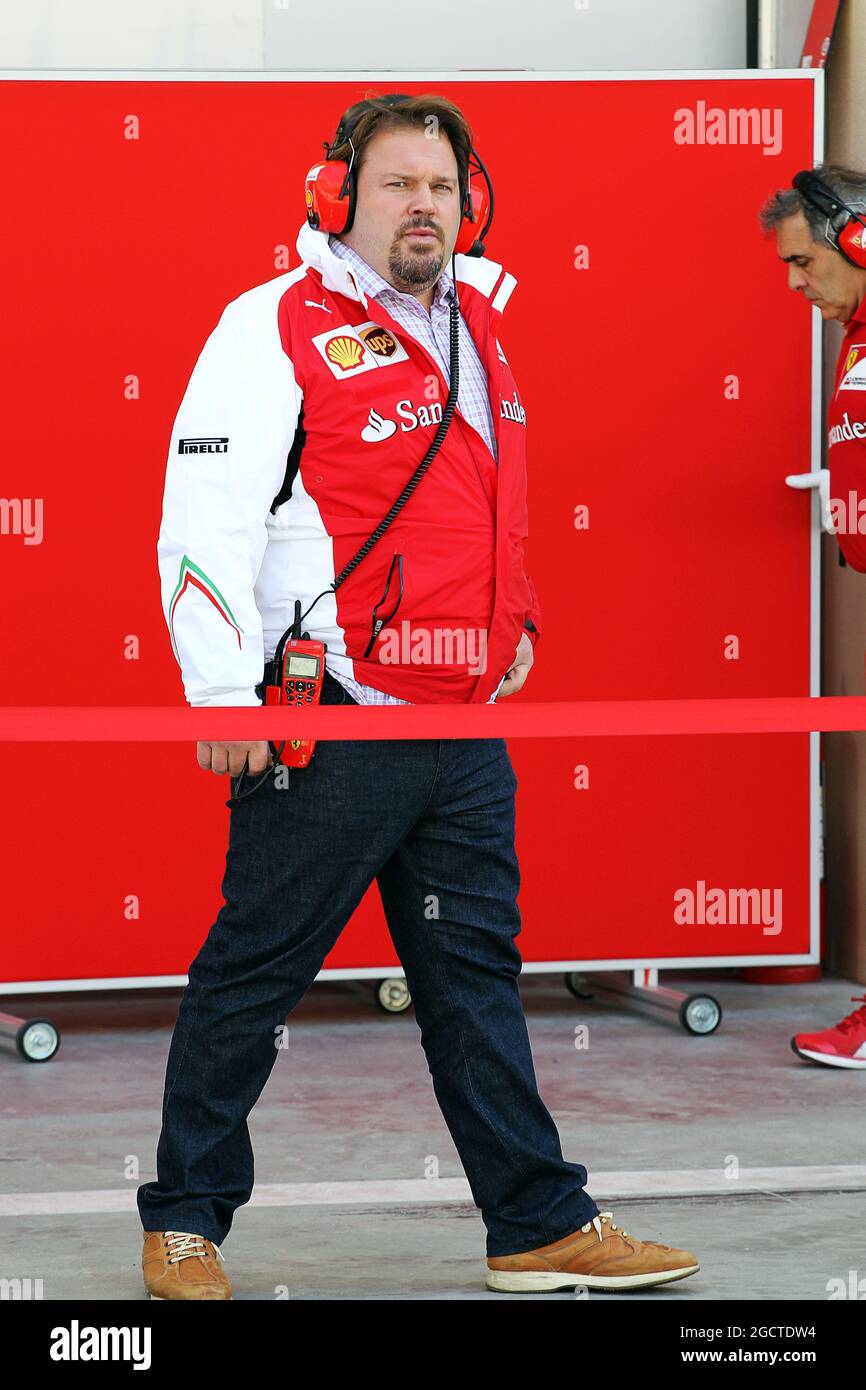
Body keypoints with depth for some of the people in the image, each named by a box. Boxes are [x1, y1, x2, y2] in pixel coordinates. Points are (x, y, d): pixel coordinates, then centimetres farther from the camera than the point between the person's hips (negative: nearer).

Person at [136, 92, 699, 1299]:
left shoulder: (478, 319, 12)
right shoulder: (277, 327, -10)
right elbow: (208, 517, -15)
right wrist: (224, 692, -20)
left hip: (466, 728, 7)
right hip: (324, 732, -7)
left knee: (477, 973, 12)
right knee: (251, 976, 1)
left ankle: (542, 1227, 17)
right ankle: (185, 1226, 13)